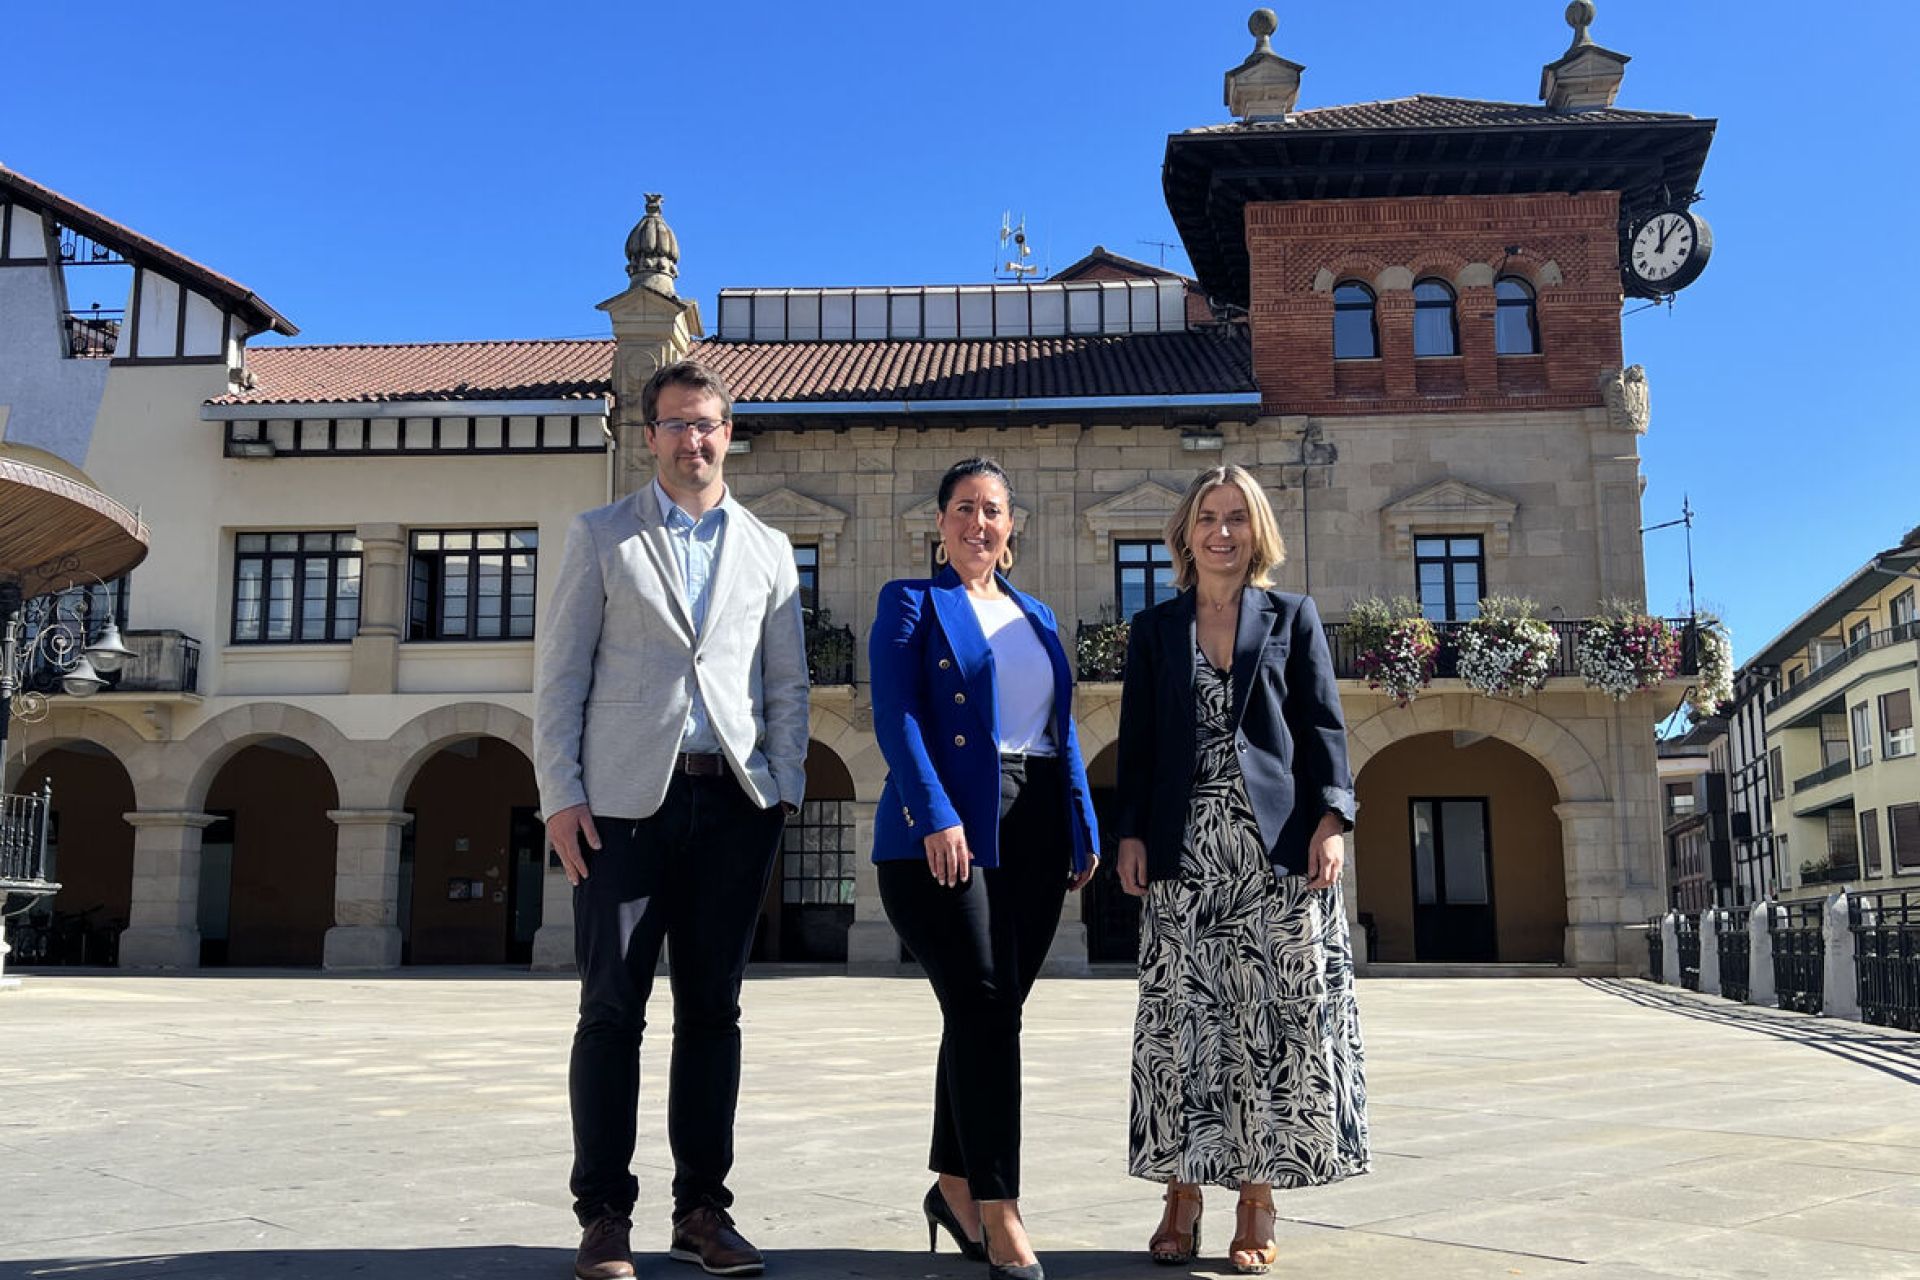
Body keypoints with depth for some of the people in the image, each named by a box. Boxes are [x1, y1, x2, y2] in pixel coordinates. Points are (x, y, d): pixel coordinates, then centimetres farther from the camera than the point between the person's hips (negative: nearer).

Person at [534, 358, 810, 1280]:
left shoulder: (768, 550, 15)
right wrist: (561, 795, -5)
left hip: (734, 803, 2)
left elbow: (788, 684, 14)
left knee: (712, 1011, 7)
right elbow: (560, 676, 4)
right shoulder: (601, 538, 9)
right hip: (626, 799, -2)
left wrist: (784, 789, 3)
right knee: (612, 1010, 0)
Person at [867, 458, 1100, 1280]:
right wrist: (936, 815, -21)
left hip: (1033, 834, 6)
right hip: (941, 832, -6)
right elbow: (895, 716, -9)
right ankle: (1000, 1214, -4)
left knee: (992, 1015, 10)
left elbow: (1063, 730, 19)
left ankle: (954, 1186, 25)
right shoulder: (911, 602, 3)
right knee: (983, 1010, -9)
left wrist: (1084, 828, 11)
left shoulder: (1037, 618, 20)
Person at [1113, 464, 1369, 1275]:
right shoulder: (1153, 629, 13)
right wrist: (1131, 834, -1)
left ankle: (1257, 1205, 8)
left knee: (1273, 1019, 0)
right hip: (1186, 849, 1)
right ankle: (1181, 1201, 6)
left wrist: (1331, 819, -8)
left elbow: (1324, 727, 4)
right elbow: (1137, 740, 9)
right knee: (1181, 1020, -1)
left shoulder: (1294, 618, 10)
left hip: (1277, 846, -1)